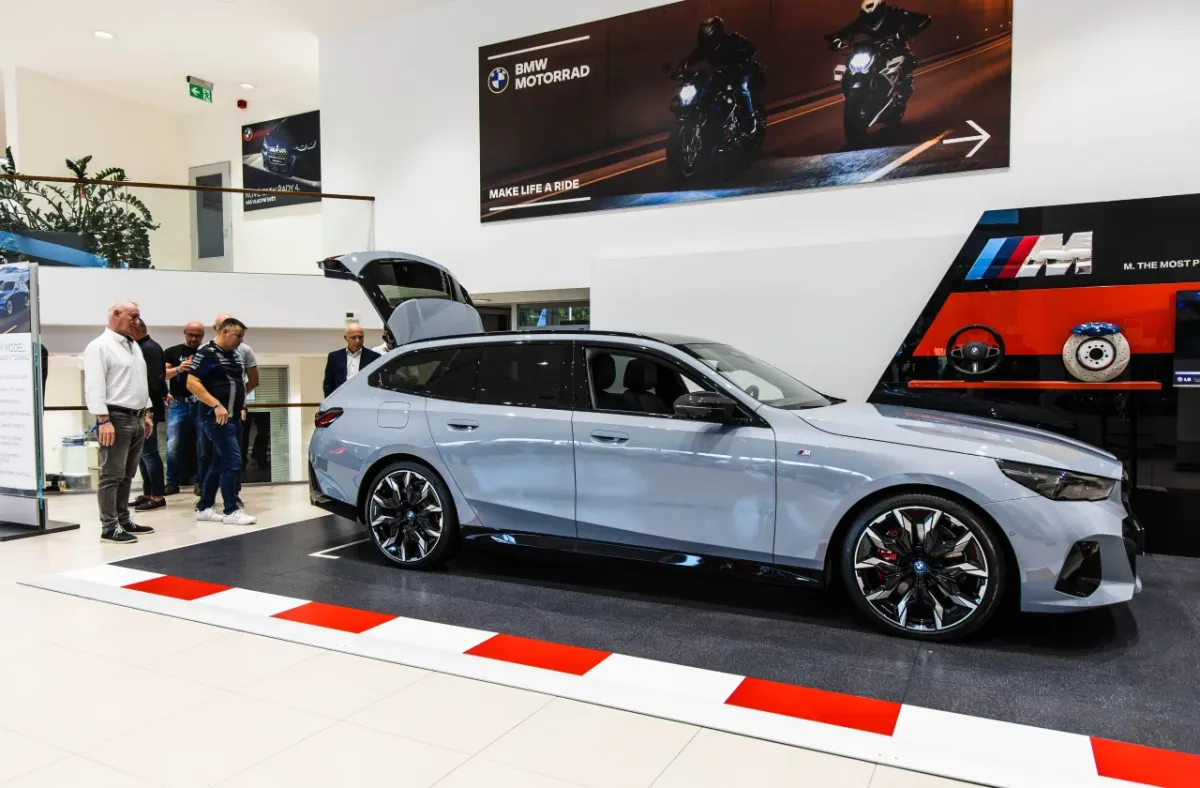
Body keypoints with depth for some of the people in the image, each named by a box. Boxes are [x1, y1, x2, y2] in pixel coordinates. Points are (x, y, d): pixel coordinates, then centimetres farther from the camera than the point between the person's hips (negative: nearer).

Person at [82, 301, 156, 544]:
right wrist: (103, 421, -22)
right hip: (116, 418, -8)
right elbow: (94, 387, -16)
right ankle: (109, 527, 0)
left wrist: (147, 414, 18)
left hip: (137, 418, 8)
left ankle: (123, 520, 22)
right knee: (112, 475, -4)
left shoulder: (134, 346, 17)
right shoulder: (99, 347, -9)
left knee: (127, 475, 14)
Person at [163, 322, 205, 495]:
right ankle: (172, 483, 9)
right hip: (177, 404, 0)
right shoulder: (172, 352, 8)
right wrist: (178, 369, -18)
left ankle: (200, 482, 12)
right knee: (172, 447, -1)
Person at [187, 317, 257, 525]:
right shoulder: (206, 353, -10)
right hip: (217, 417, -9)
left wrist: (241, 404, 15)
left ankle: (203, 508, 21)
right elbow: (192, 383, -17)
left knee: (218, 463, 12)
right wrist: (216, 405, -22)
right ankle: (231, 511, -6)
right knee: (233, 462, -12)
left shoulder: (236, 355, 16)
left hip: (233, 417, 9)